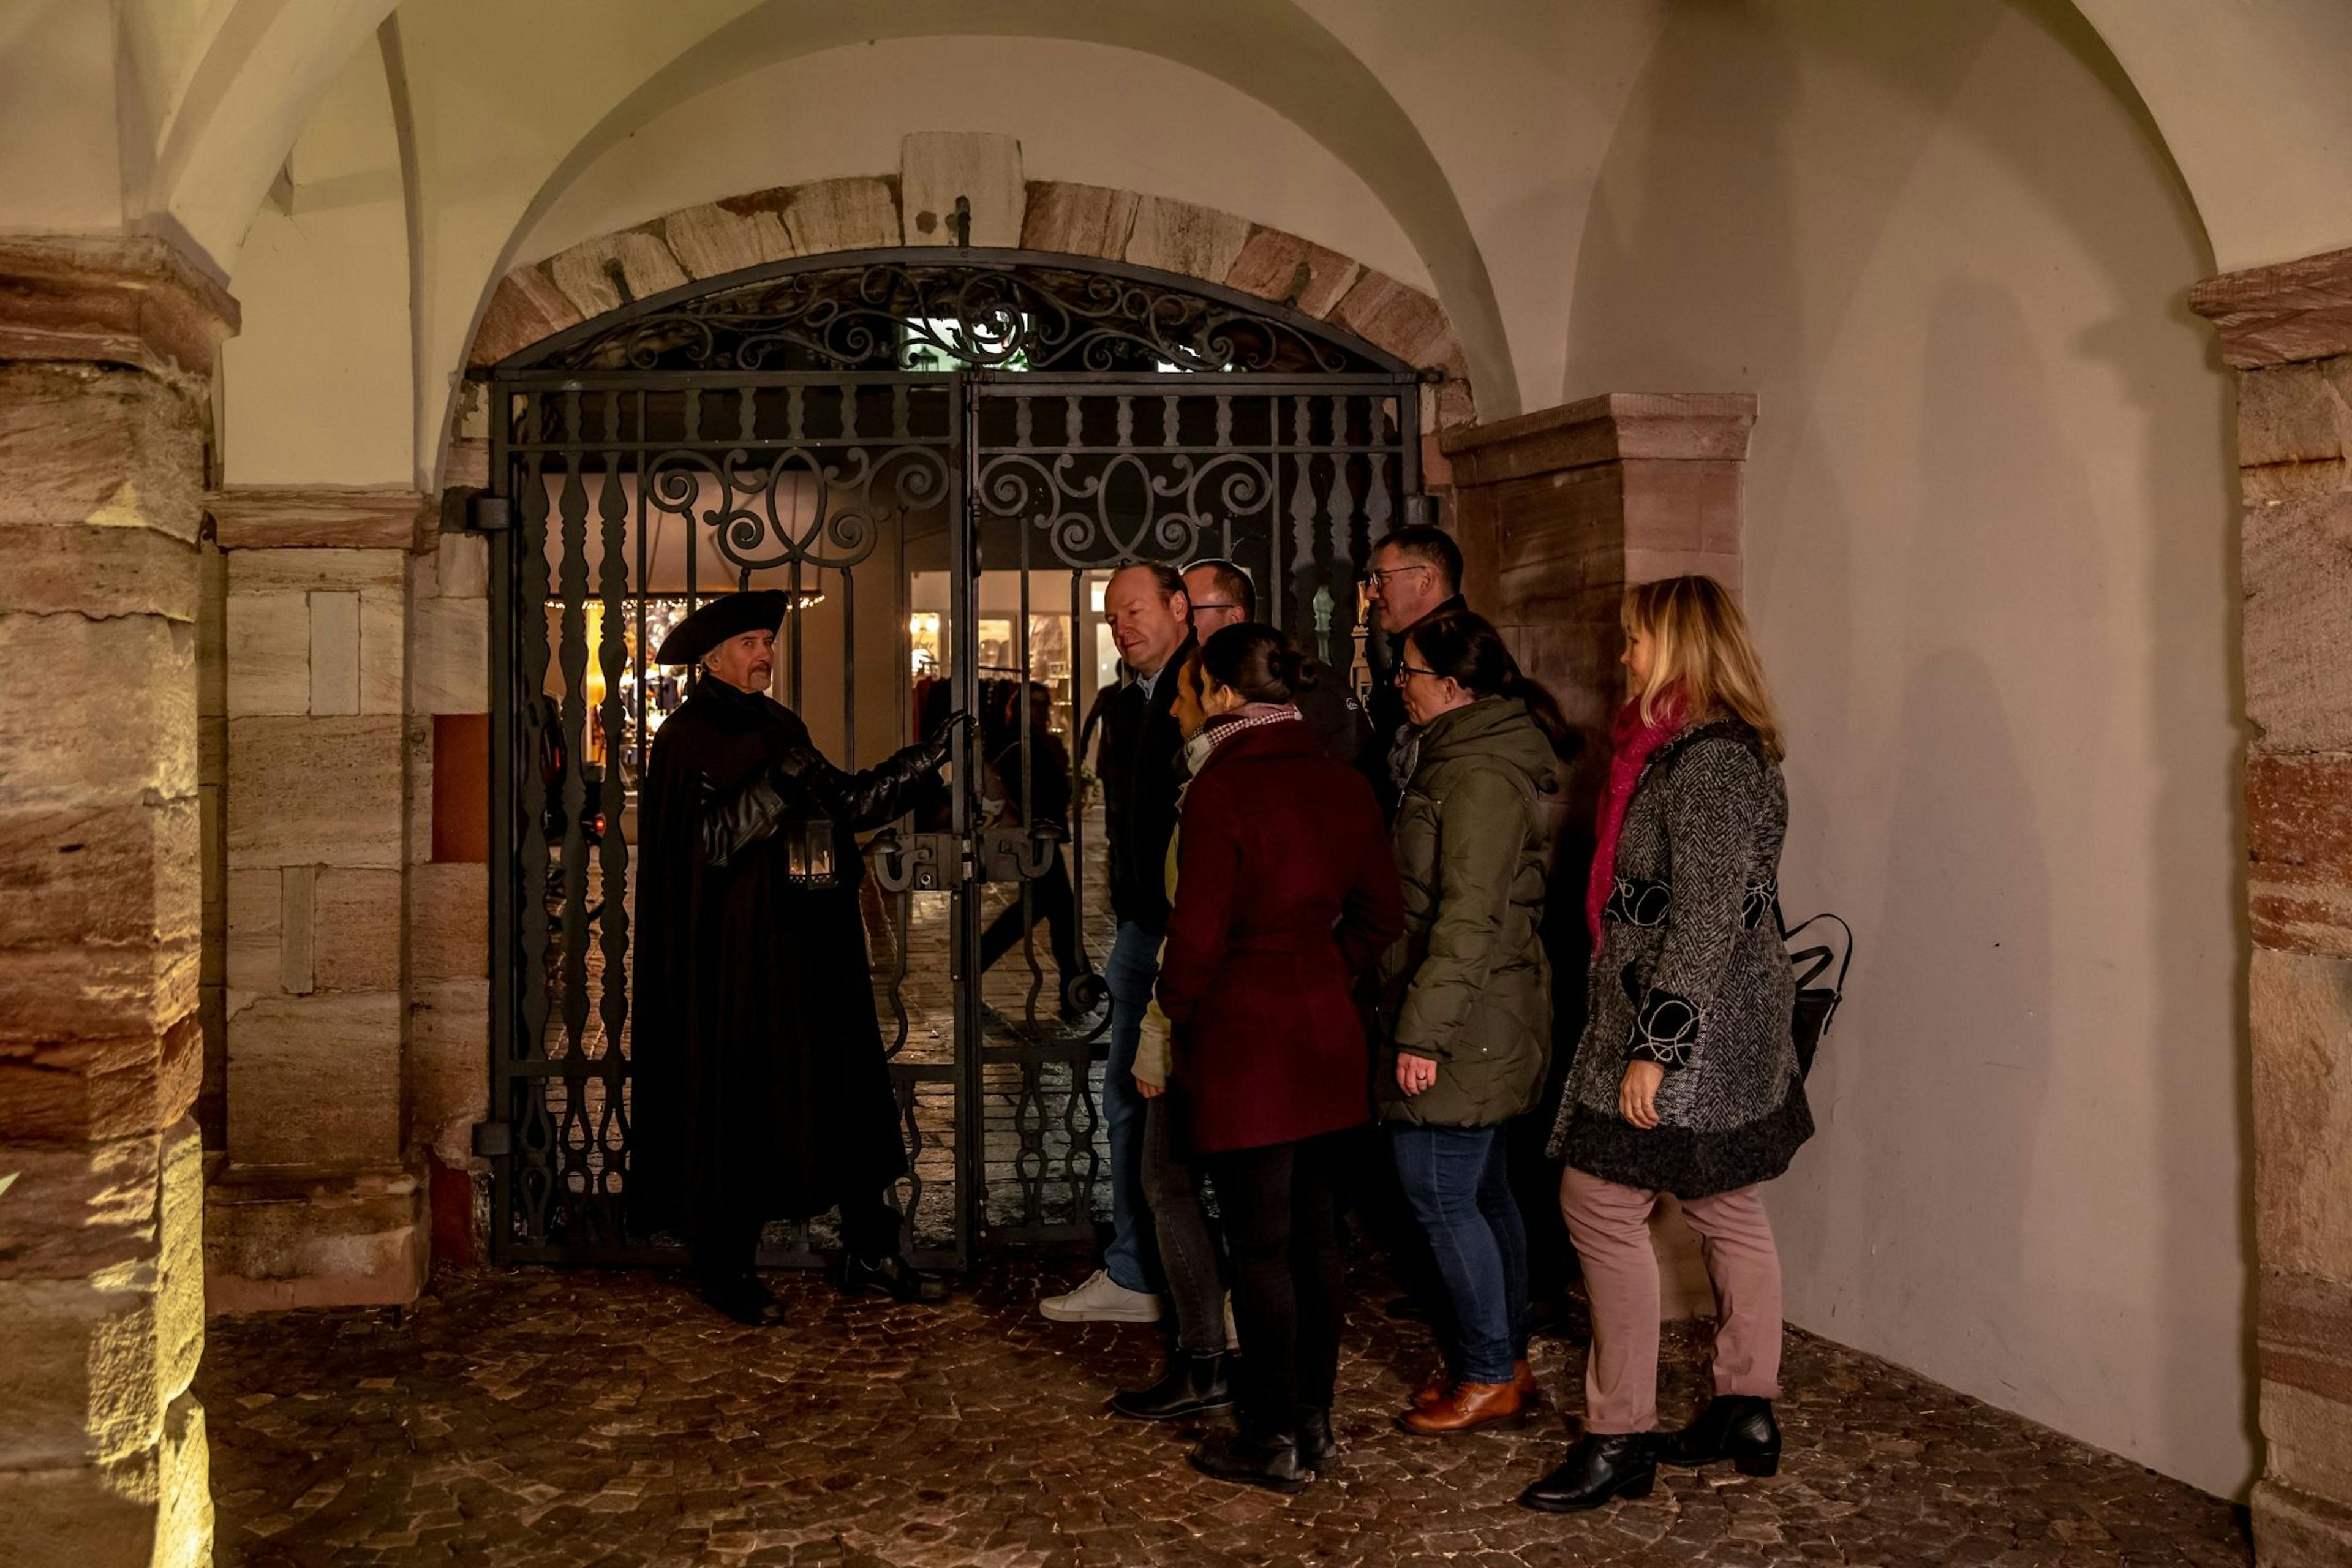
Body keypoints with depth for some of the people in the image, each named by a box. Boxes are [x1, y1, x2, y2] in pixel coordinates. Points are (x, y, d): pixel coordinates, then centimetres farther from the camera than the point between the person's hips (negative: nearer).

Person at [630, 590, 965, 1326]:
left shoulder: (779, 726, 17)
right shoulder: (688, 737, -6)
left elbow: (847, 802, 18)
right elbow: (709, 840, -17)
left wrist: (931, 755, 13)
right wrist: (778, 780, -26)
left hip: (817, 949, 7)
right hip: (744, 957, -7)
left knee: (851, 1092, 7)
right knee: (743, 1104, 0)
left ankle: (869, 1252, 16)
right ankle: (727, 1267, 13)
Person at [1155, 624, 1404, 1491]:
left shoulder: (1221, 789, -15)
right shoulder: (1345, 785, 4)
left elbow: (1199, 932, -16)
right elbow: (1379, 916, 10)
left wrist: (1179, 1009, 1)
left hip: (1243, 1038, -6)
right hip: (1327, 1035, 7)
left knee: (1260, 1246, 2)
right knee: (1316, 1232, 14)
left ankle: (1273, 1439, 12)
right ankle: (1314, 1419, 25)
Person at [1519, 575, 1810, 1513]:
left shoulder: (1706, 763, -19)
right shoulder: (1721, 749, 14)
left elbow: (1706, 920, -24)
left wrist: (1654, 1047, -24)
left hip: (1690, 1036, -11)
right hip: (1734, 1043, 11)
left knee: (1601, 1202, -6)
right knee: (1727, 1209, 15)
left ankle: (1620, 1438, 2)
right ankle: (1747, 1412, 25)